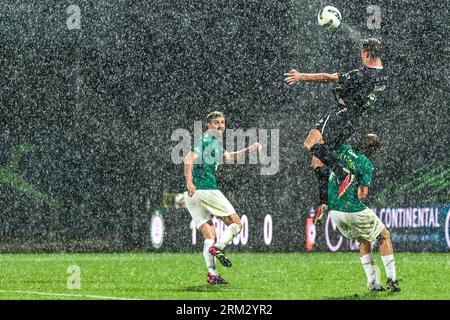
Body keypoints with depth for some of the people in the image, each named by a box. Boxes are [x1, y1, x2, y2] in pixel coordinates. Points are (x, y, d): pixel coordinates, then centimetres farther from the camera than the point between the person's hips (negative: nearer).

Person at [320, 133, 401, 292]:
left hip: (334, 210, 6)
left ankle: (373, 283, 17)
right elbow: (362, 194, -15)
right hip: (353, 210, -6)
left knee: (364, 241, 25)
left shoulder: (343, 150, 3)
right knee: (384, 236, 14)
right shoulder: (367, 165, -12)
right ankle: (391, 280, 7)